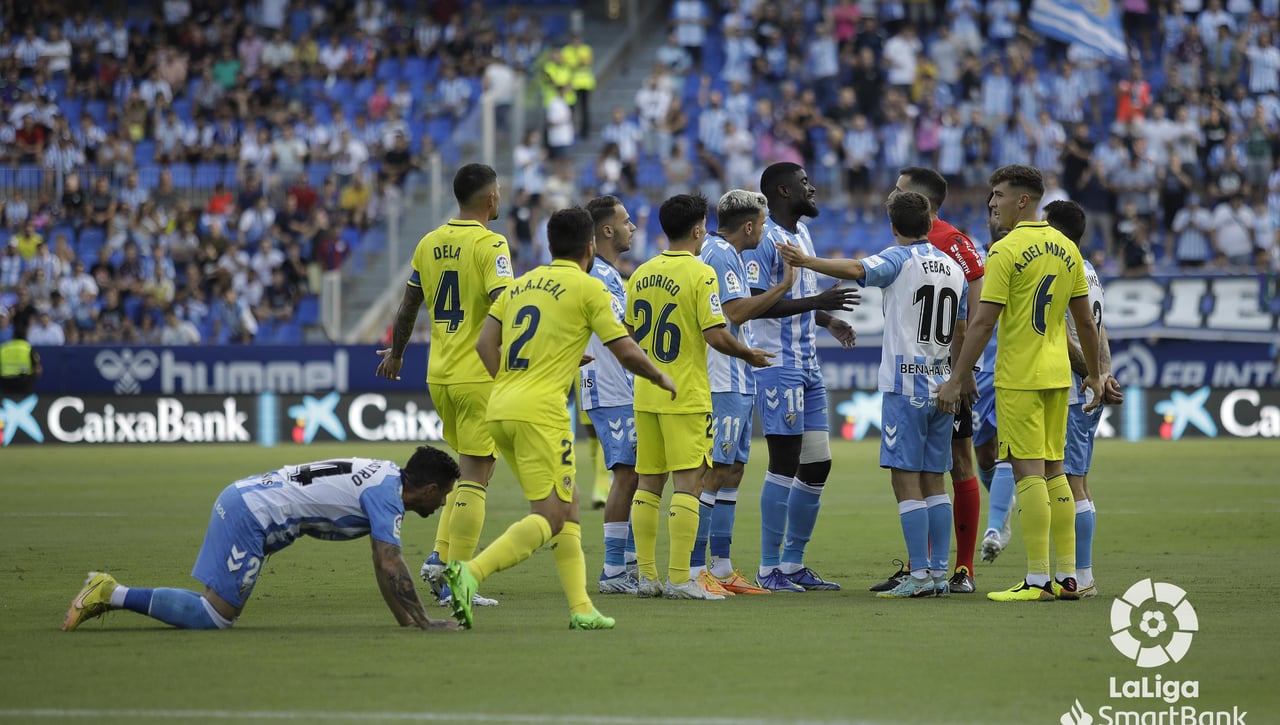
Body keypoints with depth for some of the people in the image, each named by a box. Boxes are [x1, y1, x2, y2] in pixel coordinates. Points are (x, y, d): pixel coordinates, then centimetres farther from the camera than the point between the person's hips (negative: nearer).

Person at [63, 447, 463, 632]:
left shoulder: (387, 477, 15)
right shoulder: (386, 495, -14)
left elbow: (384, 568, 21)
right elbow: (389, 565, -20)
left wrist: (409, 621, 19)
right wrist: (423, 625, -14)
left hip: (244, 499, 10)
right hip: (251, 514, -10)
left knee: (219, 609, 12)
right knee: (215, 616, -10)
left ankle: (109, 592, 10)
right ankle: (113, 594, -11)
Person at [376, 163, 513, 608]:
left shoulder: (429, 244, 8)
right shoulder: (489, 245, -12)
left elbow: (408, 307, 17)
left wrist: (396, 353, 31)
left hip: (439, 375, 7)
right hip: (480, 376, -7)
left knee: (470, 469, 21)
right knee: (474, 477, -2)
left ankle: (440, 556, 11)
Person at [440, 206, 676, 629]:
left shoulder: (522, 284, 17)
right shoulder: (589, 288, -1)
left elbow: (485, 344, 11)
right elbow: (626, 353, -2)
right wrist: (660, 378, 16)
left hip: (500, 409, 7)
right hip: (541, 412, -7)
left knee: (567, 505, 16)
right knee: (548, 518, -7)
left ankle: (581, 608, 13)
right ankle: (471, 573, -26)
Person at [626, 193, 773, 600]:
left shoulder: (641, 274, 8)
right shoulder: (700, 274, -12)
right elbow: (715, 335, -17)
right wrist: (749, 354, 0)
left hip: (646, 395, 6)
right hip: (686, 395, -6)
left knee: (649, 483, 11)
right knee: (687, 482, -5)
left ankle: (646, 576, 12)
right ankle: (679, 579, -10)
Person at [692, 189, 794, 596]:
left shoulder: (722, 253, 18)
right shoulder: (720, 256, -14)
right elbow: (736, 311, -23)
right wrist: (783, 287, -17)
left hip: (738, 382, 11)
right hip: (723, 382, -11)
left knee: (731, 471, 12)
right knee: (715, 472, -10)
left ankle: (722, 567, 15)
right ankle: (694, 570, -11)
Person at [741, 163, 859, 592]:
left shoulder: (802, 234, 17)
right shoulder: (764, 239, -13)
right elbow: (754, 304, -23)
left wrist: (829, 320, 17)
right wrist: (816, 302, -25)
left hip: (808, 365, 9)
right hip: (777, 366, -9)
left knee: (817, 464, 9)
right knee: (785, 463, -8)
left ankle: (794, 563, 17)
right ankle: (769, 568, -2)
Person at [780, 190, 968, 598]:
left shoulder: (900, 259, -7)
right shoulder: (954, 268, 13)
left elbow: (857, 270, -27)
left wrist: (805, 262, -30)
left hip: (905, 385, -7)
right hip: (941, 387, 7)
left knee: (906, 479, -6)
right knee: (933, 480, 10)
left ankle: (920, 575, -11)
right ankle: (939, 574, 8)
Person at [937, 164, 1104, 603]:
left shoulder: (1006, 250, -12)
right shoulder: (1066, 249, 10)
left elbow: (984, 322, -15)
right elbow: (1085, 319, 14)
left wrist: (956, 379, -11)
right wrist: (1093, 375, 23)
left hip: (1018, 377, -7)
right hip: (1057, 375, 7)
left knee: (1028, 472, -7)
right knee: (1053, 472, 12)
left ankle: (1038, 580, -10)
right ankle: (1068, 577, 12)